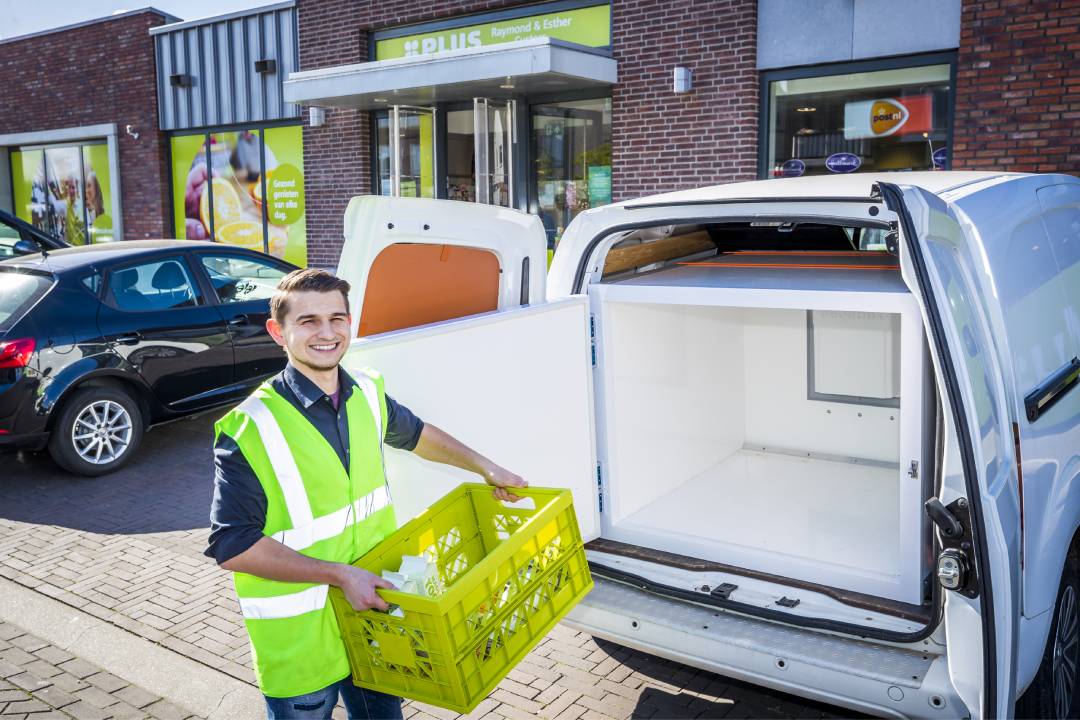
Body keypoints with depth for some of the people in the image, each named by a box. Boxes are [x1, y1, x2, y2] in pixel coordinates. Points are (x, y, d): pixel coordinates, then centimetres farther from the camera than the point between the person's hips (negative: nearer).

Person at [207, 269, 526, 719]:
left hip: (374, 607, 6)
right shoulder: (251, 429, -21)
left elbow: (414, 434, 19)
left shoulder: (367, 395, -3)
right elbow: (232, 546, -20)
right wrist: (339, 574, -24)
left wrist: (485, 467, 19)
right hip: (301, 636, -5)